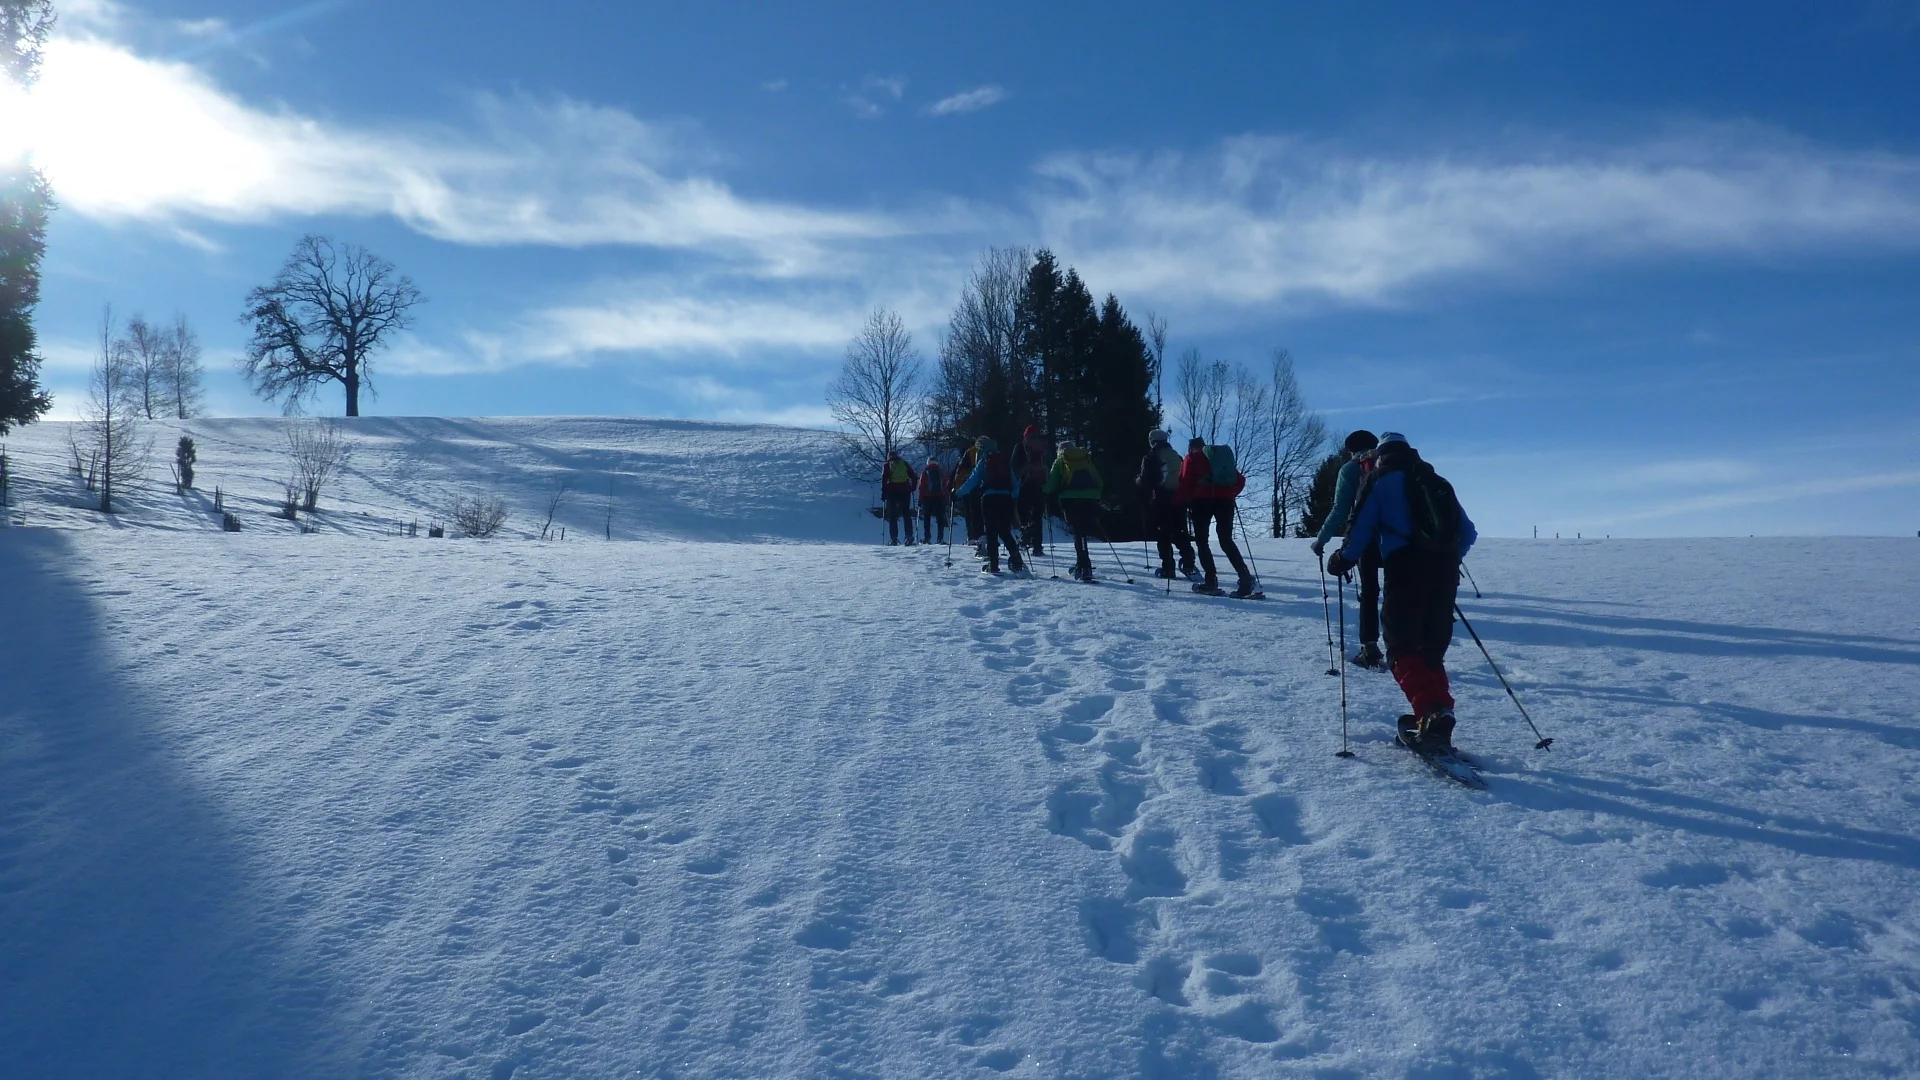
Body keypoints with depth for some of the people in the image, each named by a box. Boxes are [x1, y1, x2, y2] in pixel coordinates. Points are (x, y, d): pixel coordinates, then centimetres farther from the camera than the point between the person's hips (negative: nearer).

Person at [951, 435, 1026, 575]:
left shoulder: (983, 462, 0)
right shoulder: (1005, 460, 12)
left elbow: (972, 481, -4)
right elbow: (1015, 483, 12)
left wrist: (957, 494, 2)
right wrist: (1013, 496, 22)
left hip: (989, 499, -4)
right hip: (1006, 499, 4)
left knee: (991, 532, 3)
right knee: (1005, 532, 10)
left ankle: (993, 565, -1)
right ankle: (1016, 562, -6)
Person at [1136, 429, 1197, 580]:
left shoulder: (1150, 458, -5)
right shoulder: (1176, 456, 14)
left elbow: (1145, 481, -9)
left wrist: (1137, 481, 12)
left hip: (1161, 499, -5)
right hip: (1179, 498, 5)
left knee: (1163, 534, 0)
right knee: (1180, 533, 11)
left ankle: (1168, 568, -3)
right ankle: (1188, 564, -2)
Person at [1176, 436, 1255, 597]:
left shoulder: (1191, 459, 10)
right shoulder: (1223, 456, 24)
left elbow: (1185, 483, -2)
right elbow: (1240, 480, 18)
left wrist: (1178, 500, 8)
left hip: (1202, 500, -4)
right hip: (1225, 500, 4)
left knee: (1201, 541, 5)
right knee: (1226, 541, 4)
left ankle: (1211, 581, -7)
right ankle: (1245, 578, -15)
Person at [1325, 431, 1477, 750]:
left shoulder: (1381, 481, 12)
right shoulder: (1436, 482, 27)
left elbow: (1361, 527, 0)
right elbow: (1468, 532, 23)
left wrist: (1342, 560, 14)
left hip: (1406, 566, -5)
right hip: (1445, 568, 5)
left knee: (1402, 647, -6)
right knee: (1431, 648, 13)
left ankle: (1430, 713, -26)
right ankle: (1440, 715, 1)